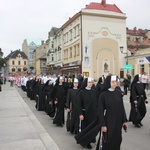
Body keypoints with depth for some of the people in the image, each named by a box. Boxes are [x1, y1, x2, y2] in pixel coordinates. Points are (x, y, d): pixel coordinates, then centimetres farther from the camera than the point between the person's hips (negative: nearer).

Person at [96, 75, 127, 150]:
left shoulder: (118, 93, 2)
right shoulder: (103, 95, -12)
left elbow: (122, 108, 7)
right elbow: (100, 111, -11)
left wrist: (124, 120, 6)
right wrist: (102, 124, -14)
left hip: (118, 122, 5)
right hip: (107, 122, -4)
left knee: (117, 140, 12)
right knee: (107, 141, 3)